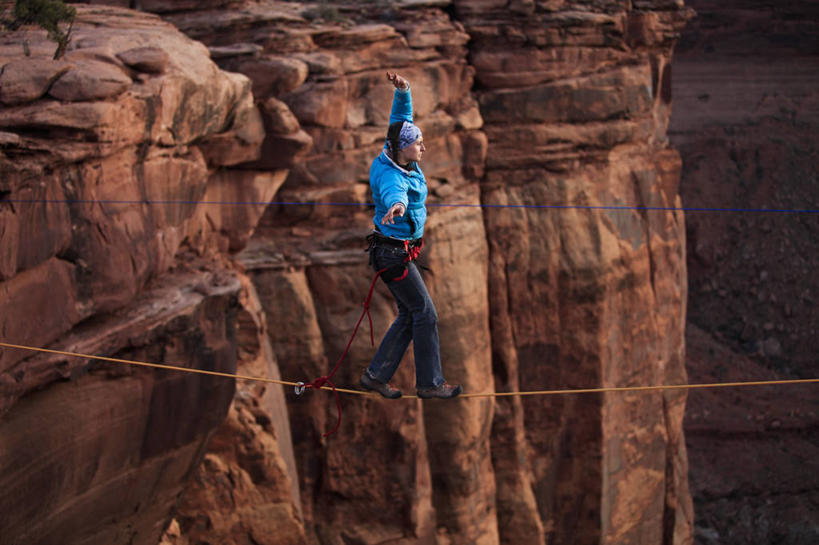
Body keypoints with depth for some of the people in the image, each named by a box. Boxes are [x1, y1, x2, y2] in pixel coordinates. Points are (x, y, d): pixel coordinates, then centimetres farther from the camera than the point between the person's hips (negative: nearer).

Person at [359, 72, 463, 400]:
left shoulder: (396, 158, 0)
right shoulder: (391, 176, -26)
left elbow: (401, 117, 11)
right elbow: (394, 192, -51)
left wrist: (402, 91, -5)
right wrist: (397, 205, -73)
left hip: (400, 252, 10)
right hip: (394, 255, -10)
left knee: (409, 316, 13)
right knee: (425, 314, -3)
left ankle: (376, 376, 17)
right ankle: (429, 383, 4)